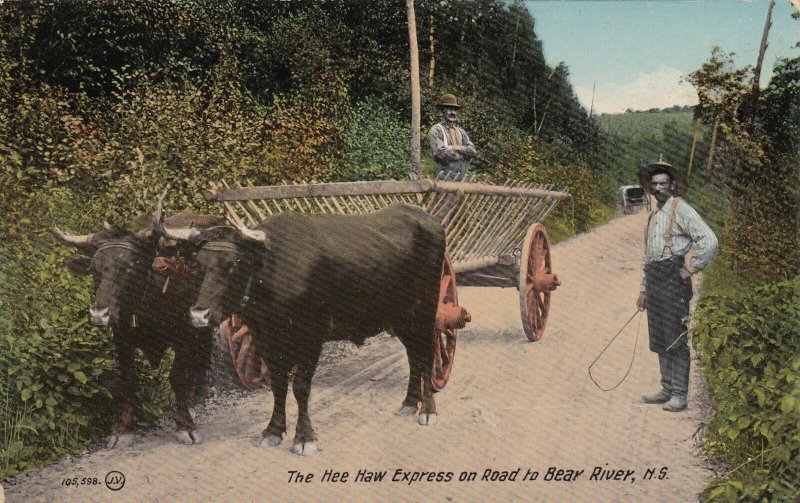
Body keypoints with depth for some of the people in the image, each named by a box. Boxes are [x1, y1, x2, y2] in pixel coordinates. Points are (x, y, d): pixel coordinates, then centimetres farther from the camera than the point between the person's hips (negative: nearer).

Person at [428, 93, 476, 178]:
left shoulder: (461, 132, 19)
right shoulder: (436, 130, 0)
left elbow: (472, 151, 8)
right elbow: (441, 153, -13)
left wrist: (458, 147, -7)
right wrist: (464, 154, -1)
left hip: (462, 177, 5)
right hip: (445, 176, -5)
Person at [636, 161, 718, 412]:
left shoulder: (681, 210, -7)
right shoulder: (653, 215, 18)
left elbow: (710, 243, -16)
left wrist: (690, 270, -12)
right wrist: (644, 290, 21)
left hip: (673, 278, -8)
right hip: (653, 279, 8)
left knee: (676, 339, -5)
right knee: (659, 339, 11)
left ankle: (679, 395, 0)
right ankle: (667, 389, 20)